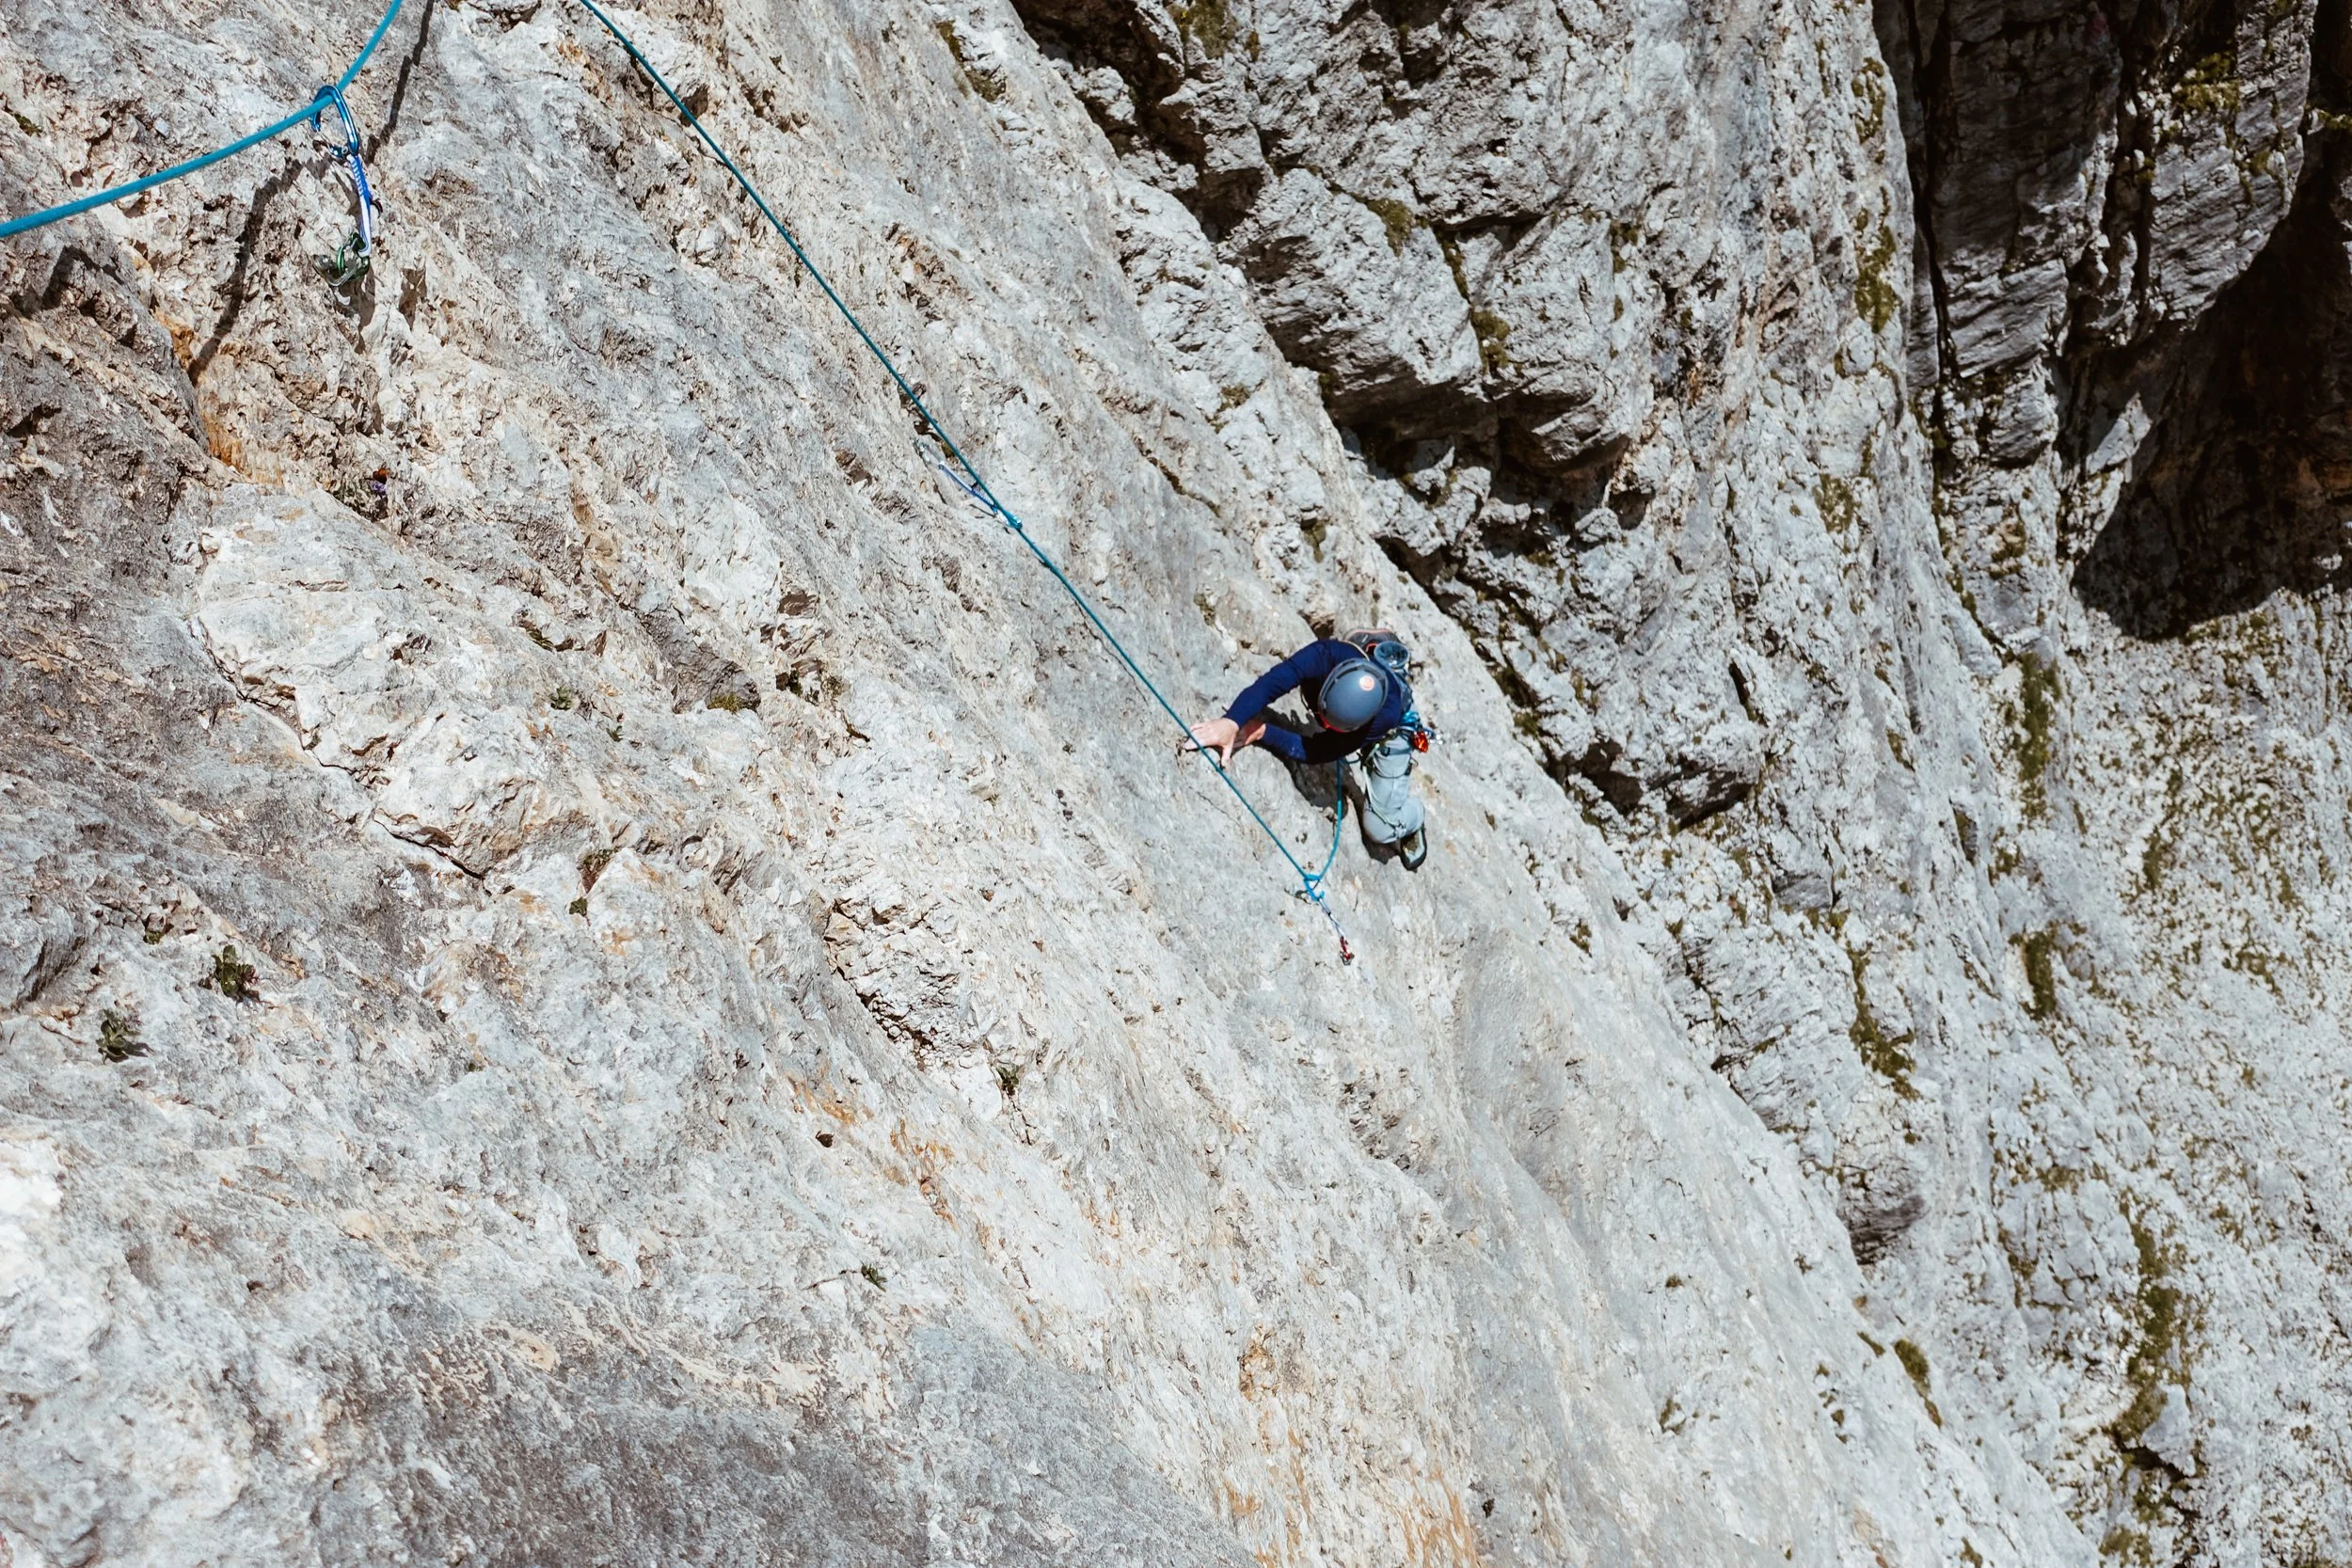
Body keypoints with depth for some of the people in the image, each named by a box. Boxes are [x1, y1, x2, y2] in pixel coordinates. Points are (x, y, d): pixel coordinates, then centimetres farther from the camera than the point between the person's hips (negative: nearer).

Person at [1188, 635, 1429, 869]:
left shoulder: (1388, 714, -48)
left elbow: (1318, 751, -40)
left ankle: (1413, 821, 31)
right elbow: (1271, 683, -55)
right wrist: (1231, 722, -71)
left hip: (1388, 735, -5)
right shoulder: (1328, 656, -44)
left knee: (1381, 829, -7)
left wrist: (1262, 732, -47)